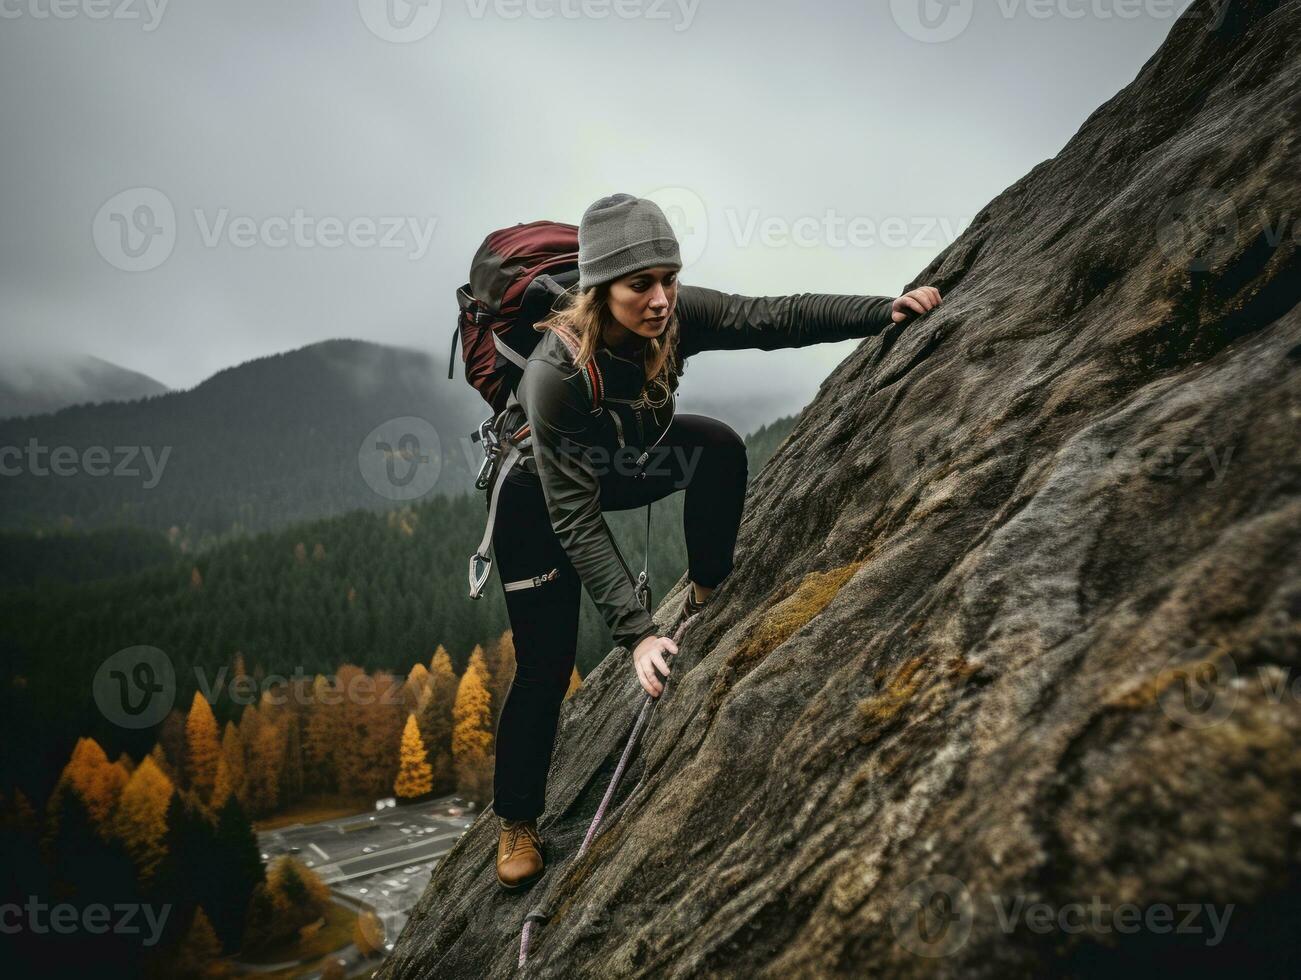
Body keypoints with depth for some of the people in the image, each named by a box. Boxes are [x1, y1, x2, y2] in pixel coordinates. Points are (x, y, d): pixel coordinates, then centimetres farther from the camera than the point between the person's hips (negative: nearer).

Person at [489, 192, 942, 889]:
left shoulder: (675, 314, -25)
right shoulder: (555, 375, -39)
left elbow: (773, 317, -21)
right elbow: (576, 521, -38)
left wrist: (885, 310, -32)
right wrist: (636, 632, -41)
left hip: (625, 459, 5)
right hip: (537, 498, -4)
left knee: (719, 447, -23)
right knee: (545, 663, -6)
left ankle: (706, 596, -2)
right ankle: (516, 819, 16)